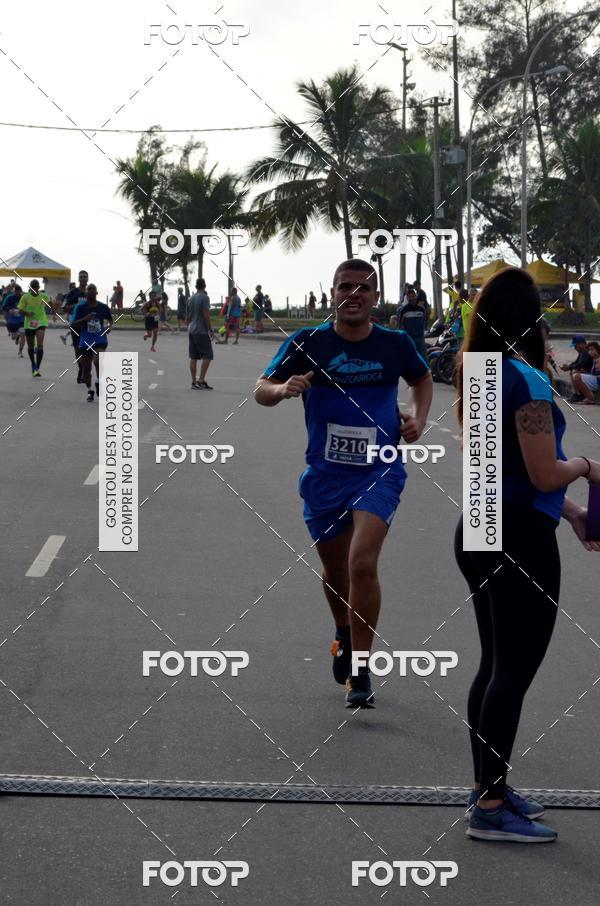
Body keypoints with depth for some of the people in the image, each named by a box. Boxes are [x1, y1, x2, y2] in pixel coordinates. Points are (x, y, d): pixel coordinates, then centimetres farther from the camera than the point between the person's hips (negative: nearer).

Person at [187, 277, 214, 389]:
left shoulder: (191, 298, 12)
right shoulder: (204, 298, -10)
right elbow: (206, 315, -16)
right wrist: (210, 329, -12)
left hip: (191, 331, 8)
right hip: (202, 331, -8)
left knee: (193, 357, 6)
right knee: (207, 356, -3)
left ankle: (194, 382, 5)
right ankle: (201, 380, -11)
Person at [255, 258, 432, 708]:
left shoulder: (396, 344, -2)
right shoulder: (308, 343, -5)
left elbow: (422, 378, 19)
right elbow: (261, 390, -2)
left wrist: (419, 419, 2)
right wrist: (283, 389, -25)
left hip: (379, 472, -2)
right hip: (325, 475, 2)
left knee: (362, 564, -20)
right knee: (335, 571, 16)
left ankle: (360, 675, -11)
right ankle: (345, 635, 49)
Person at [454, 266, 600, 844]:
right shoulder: (527, 380, -17)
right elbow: (545, 475, -19)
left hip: (481, 531, 9)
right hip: (520, 539, -9)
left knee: (495, 666, 18)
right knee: (514, 672, -3)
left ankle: (487, 787, 27)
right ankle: (491, 810, 2)